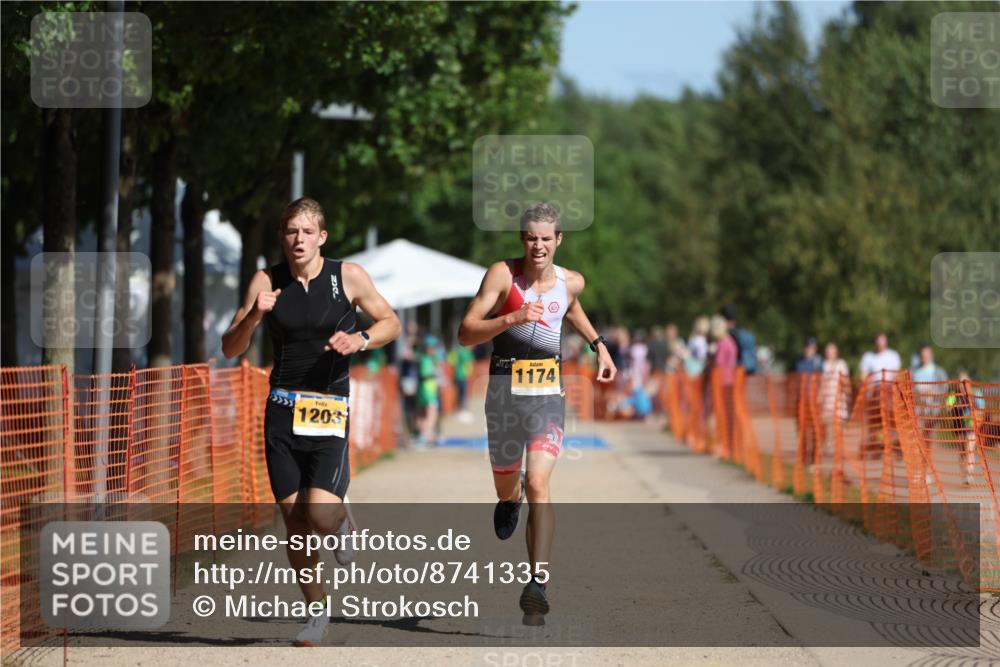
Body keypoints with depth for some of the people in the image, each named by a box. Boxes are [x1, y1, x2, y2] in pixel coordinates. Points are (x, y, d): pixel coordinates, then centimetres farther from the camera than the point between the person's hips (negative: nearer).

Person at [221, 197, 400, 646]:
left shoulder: (348, 277, -2)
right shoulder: (267, 282, 2)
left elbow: (390, 323, 10)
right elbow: (231, 348, 2)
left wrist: (361, 339, -11)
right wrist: (253, 316, -17)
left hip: (330, 408, -2)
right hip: (282, 408, 2)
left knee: (320, 515, -17)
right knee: (294, 521, 3)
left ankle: (342, 519, 20)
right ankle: (316, 610, 20)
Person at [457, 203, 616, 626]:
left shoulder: (570, 282, 4)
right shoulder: (503, 274, -9)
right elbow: (465, 333, -15)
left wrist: (598, 345, 26)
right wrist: (512, 318, -28)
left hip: (548, 393, 0)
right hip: (504, 391, 0)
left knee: (538, 485, -17)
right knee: (506, 486, 16)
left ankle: (538, 584, -23)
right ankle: (510, 500, 57)